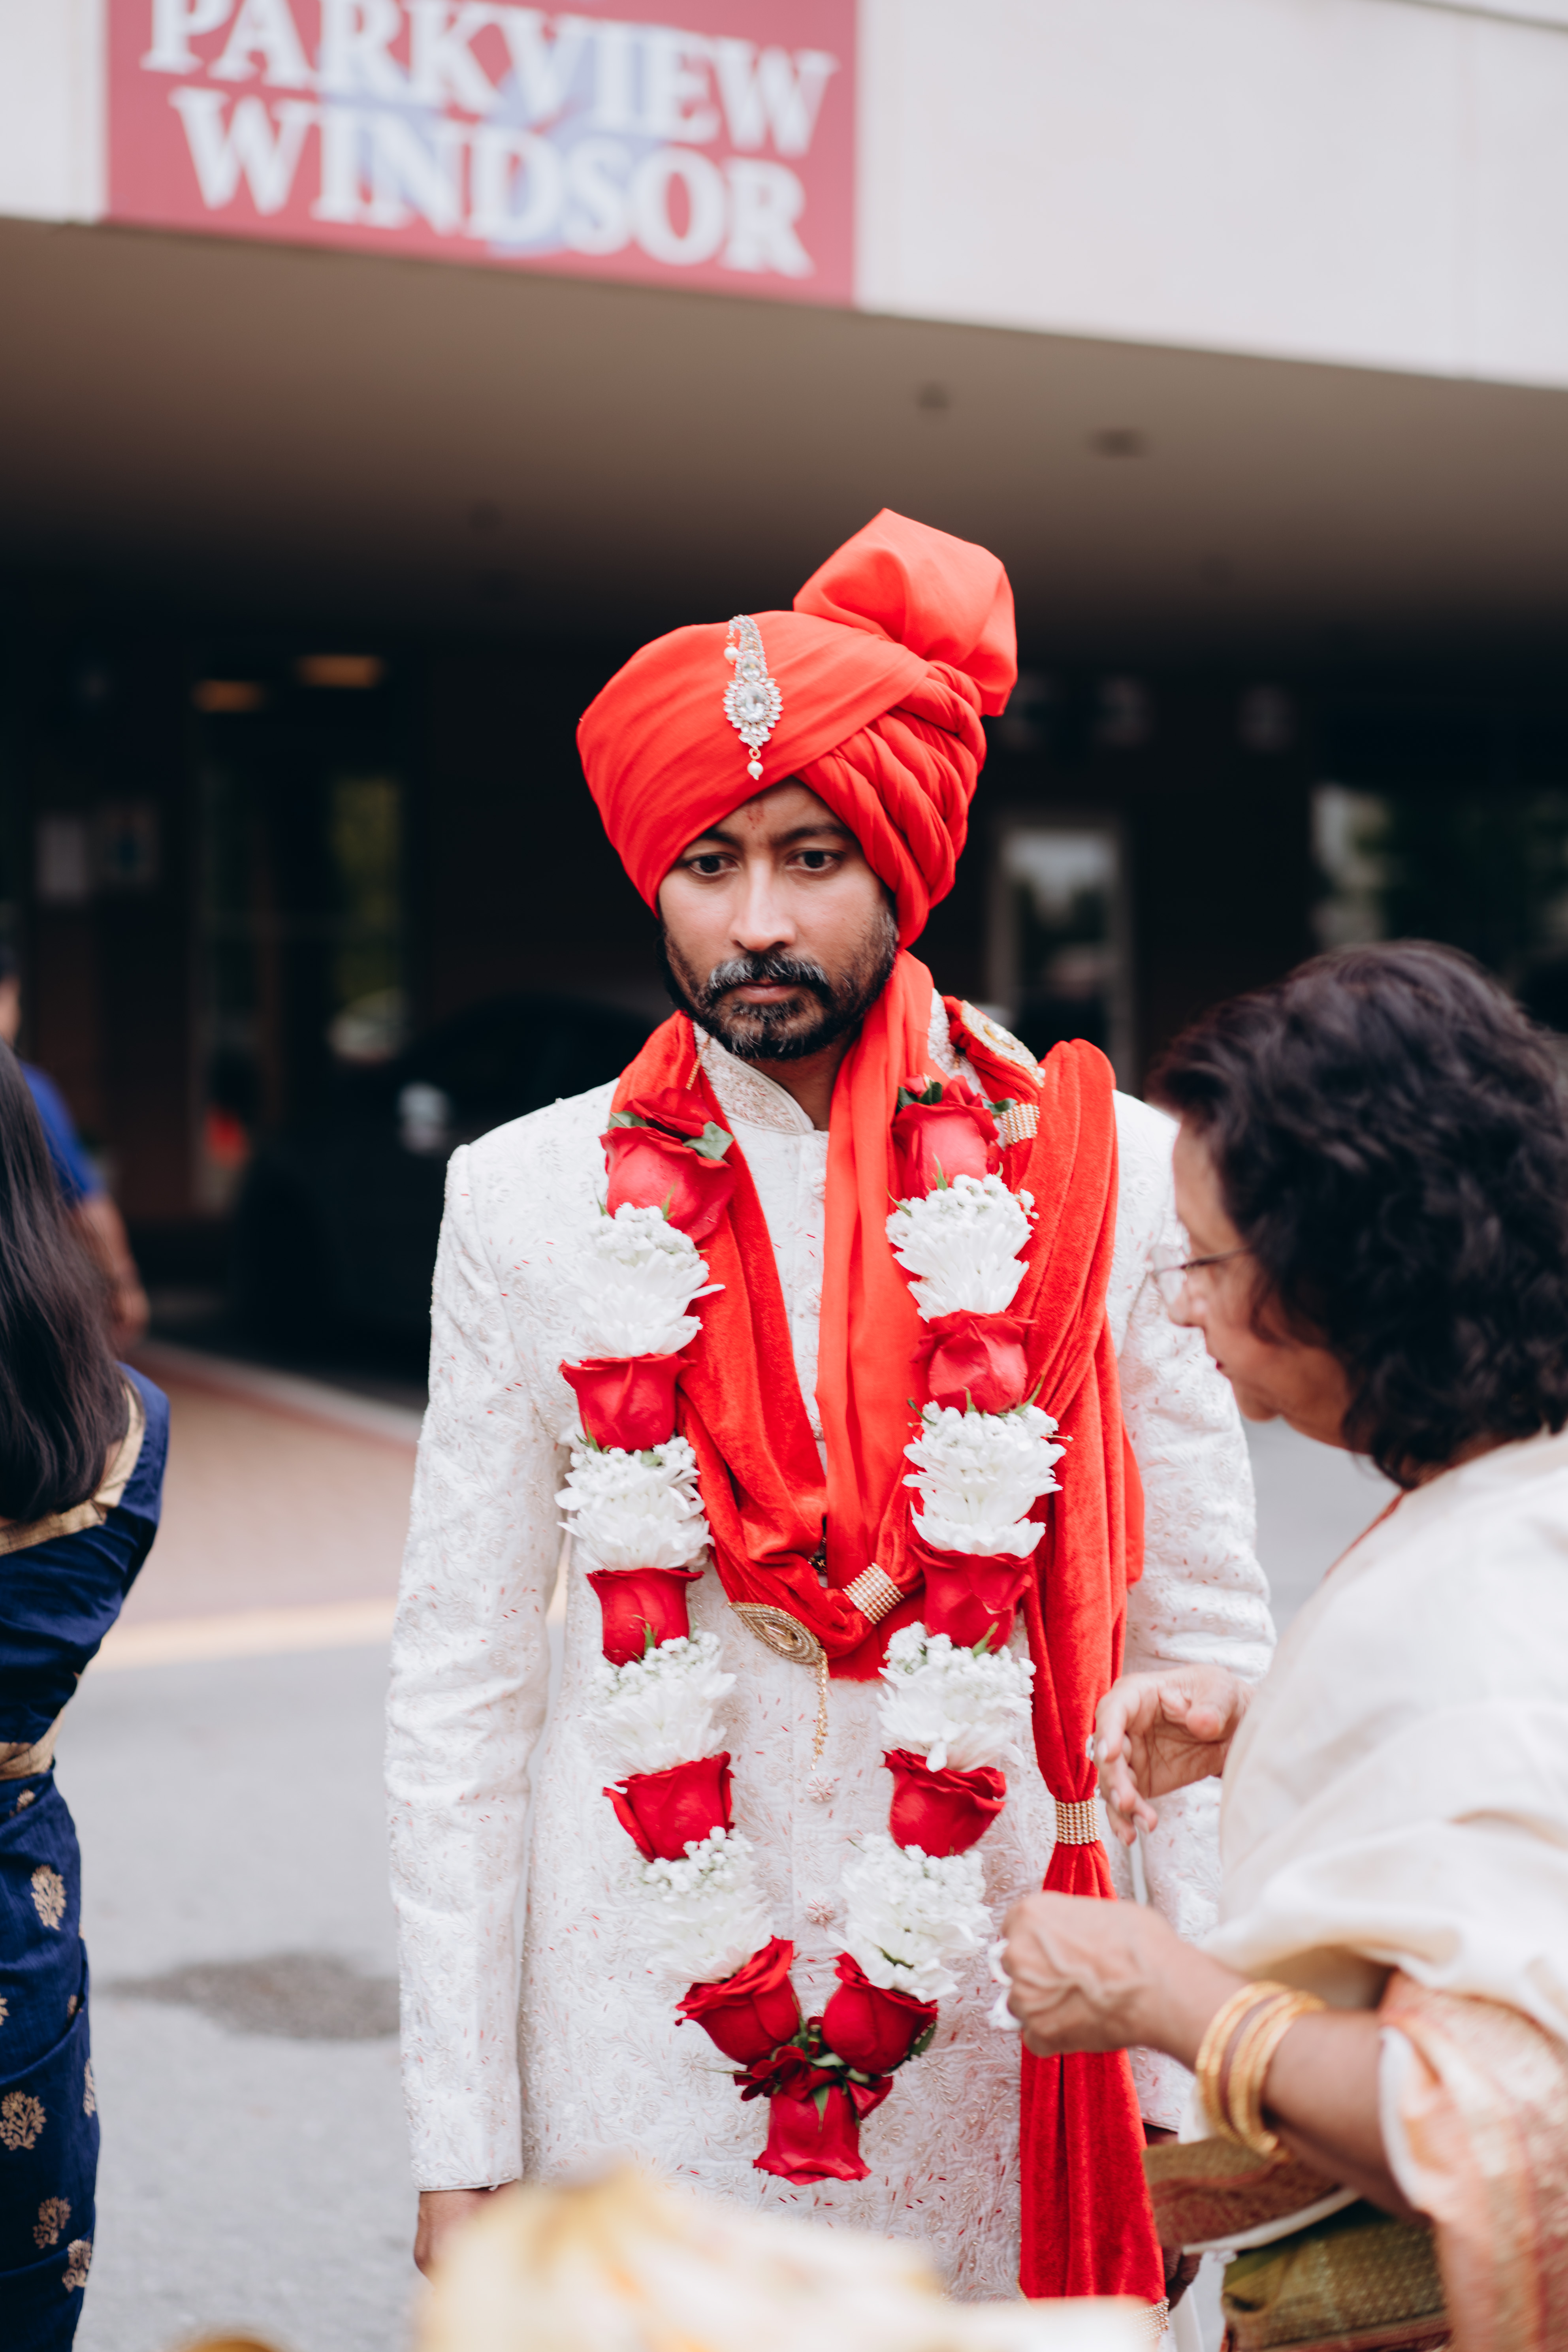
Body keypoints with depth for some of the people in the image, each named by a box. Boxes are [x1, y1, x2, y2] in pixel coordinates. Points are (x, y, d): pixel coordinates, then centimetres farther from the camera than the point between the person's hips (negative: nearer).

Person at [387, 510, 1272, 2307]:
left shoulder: (1109, 1178, -2)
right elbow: (458, 1687, 2)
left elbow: (1203, 1651, 2)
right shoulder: (533, 1200, 0)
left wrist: (1194, 2085, 0)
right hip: (642, 2060, 0)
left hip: (998, 2035, 0)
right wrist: (458, 2147, 0)